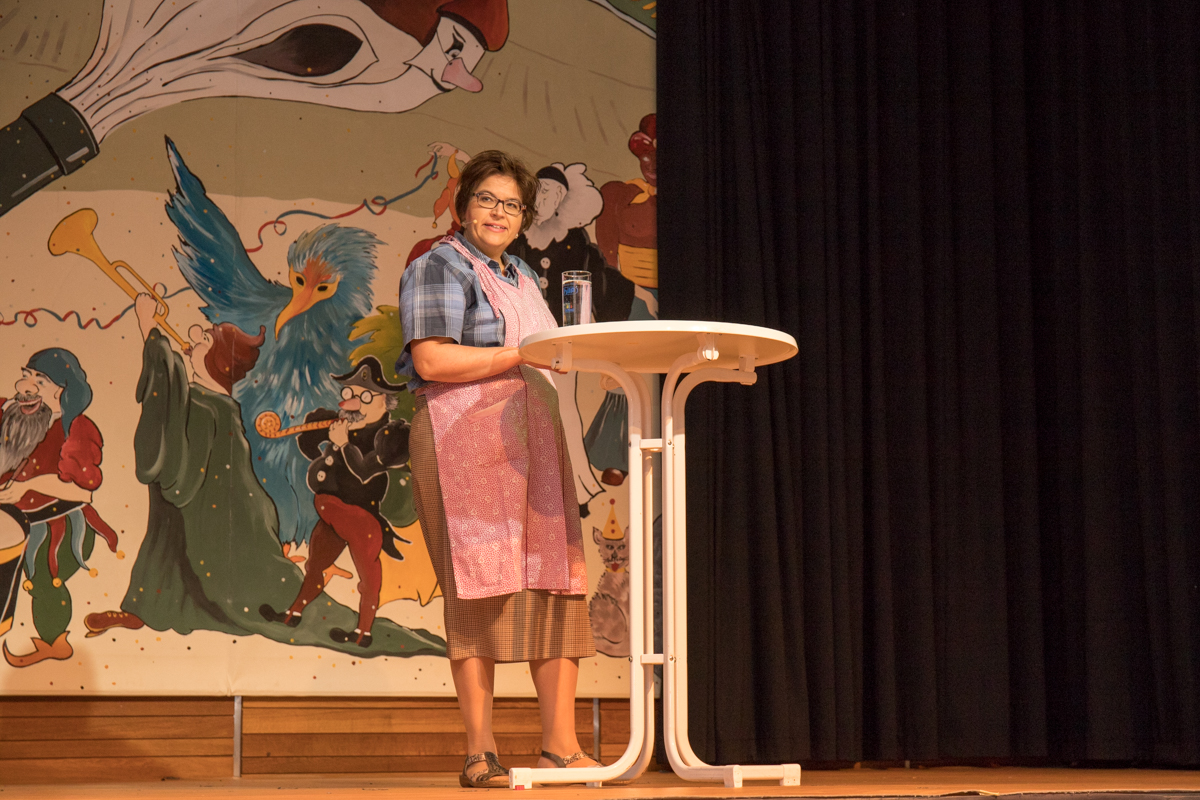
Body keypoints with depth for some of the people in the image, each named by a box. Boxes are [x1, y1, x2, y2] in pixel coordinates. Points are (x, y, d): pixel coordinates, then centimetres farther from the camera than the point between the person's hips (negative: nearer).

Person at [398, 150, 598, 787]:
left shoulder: (523, 278, 25)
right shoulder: (439, 267, 0)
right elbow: (432, 360, -14)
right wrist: (525, 356, -13)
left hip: (533, 446, 8)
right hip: (464, 438, -8)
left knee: (556, 586, 0)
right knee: (481, 587, -10)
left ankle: (561, 746, 0)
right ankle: (480, 754, -7)